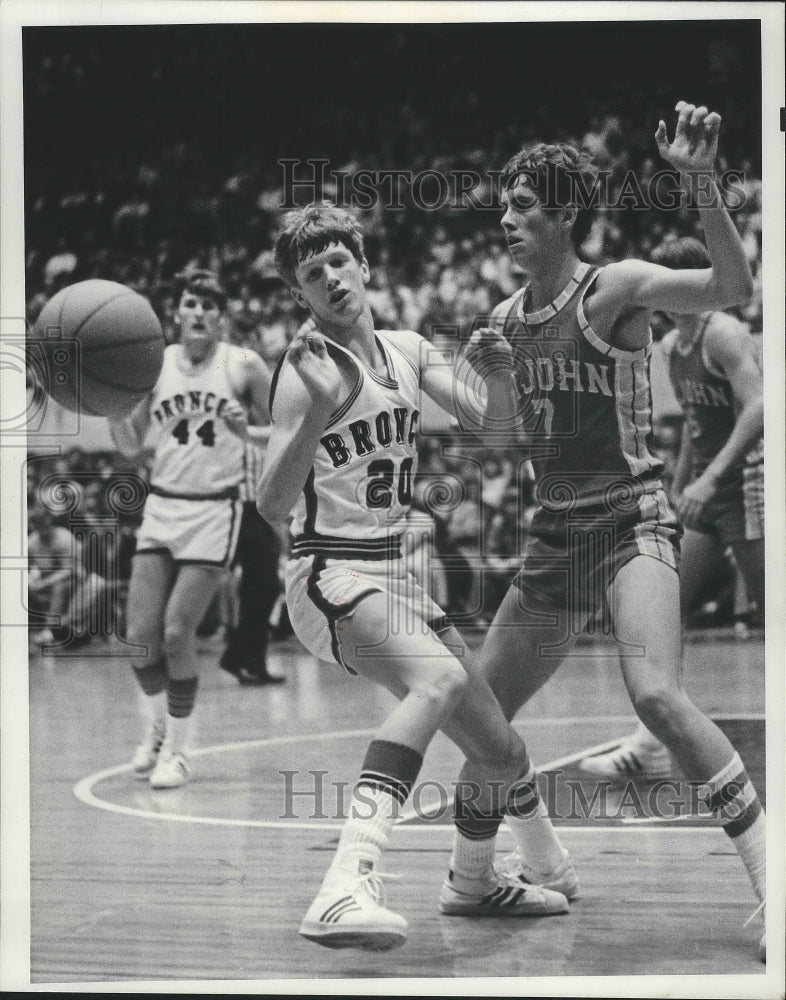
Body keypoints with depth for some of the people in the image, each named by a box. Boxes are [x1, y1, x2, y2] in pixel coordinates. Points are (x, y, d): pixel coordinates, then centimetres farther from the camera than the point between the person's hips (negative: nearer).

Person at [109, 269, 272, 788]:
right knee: (140, 633, -3)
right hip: (162, 507, 3)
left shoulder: (244, 366, -4)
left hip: (214, 510, -3)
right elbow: (130, 445, 9)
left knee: (177, 633, -11)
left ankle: (178, 748, 7)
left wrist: (246, 433, -17)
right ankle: (157, 726, 25)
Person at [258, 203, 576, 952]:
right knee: (440, 677, -37)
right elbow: (271, 506, -21)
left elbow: (494, 420, 7)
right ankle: (345, 889, -49)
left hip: (395, 576, 8)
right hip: (329, 576, -7)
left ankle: (472, 882, 40)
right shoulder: (306, 372, -12)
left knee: (501, 751, 10)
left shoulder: (406, 351, 8)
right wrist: (314, 418, -36)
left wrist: (501, 372, -14)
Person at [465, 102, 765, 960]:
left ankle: (765, 868, -19)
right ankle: (525, 859, 32)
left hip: (631, 522, -7)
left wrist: (700, 185, -37)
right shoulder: (506, 318, 10)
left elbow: (732, 287, -26)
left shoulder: (618, 287, -9)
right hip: (553, 534, 7)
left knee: (656, 695, -29)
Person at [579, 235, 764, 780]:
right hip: (705, 492, 9)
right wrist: (678, 487, 22)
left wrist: (710, 477, -30)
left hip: (745, 484, -9)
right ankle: (652, 744, 6)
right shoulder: (671, 345, 14)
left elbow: (757, 407, -23)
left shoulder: (724, 333, -12)